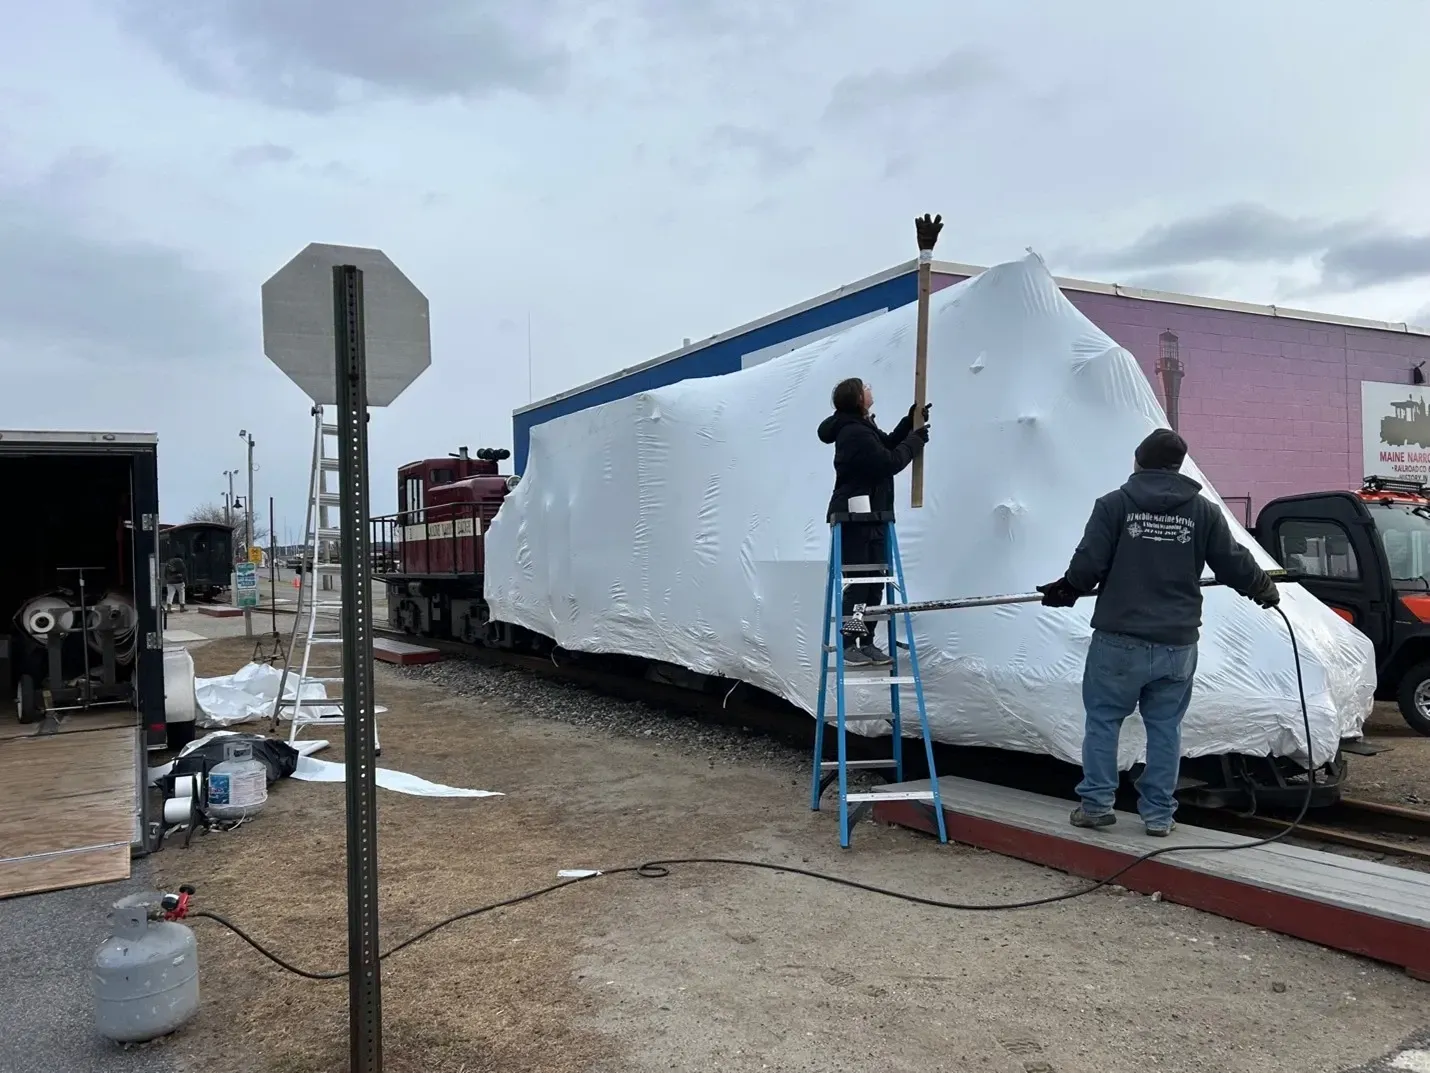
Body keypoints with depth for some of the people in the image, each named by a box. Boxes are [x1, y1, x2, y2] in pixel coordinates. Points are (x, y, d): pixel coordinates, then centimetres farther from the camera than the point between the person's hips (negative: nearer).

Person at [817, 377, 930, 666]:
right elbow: (889, 463, -21)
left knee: (875, 583, 11)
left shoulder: (862, 426, 14)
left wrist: (911, 422, 13)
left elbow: (887, 445, 25)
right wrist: (916, 439, -9)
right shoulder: (854, 433, -20)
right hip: (855, 520, -10)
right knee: (857, 584, -6)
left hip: (871, 517, 10)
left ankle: (867, 643, 17)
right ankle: (848, 646, 1)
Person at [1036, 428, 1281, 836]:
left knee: (1103, 719, 8)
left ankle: (1096, 803, 11)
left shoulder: (1114, 504, -4)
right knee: (1165, 727, 11)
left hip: (1119, 638, -3)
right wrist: (1265, 590, 29)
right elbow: (1235, 565, 9)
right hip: (1177, 642, 3)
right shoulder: (1203, 510, 5)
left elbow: (1088, 564, -10)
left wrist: (1065, 589, 10)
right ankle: (1159, 813, 16)